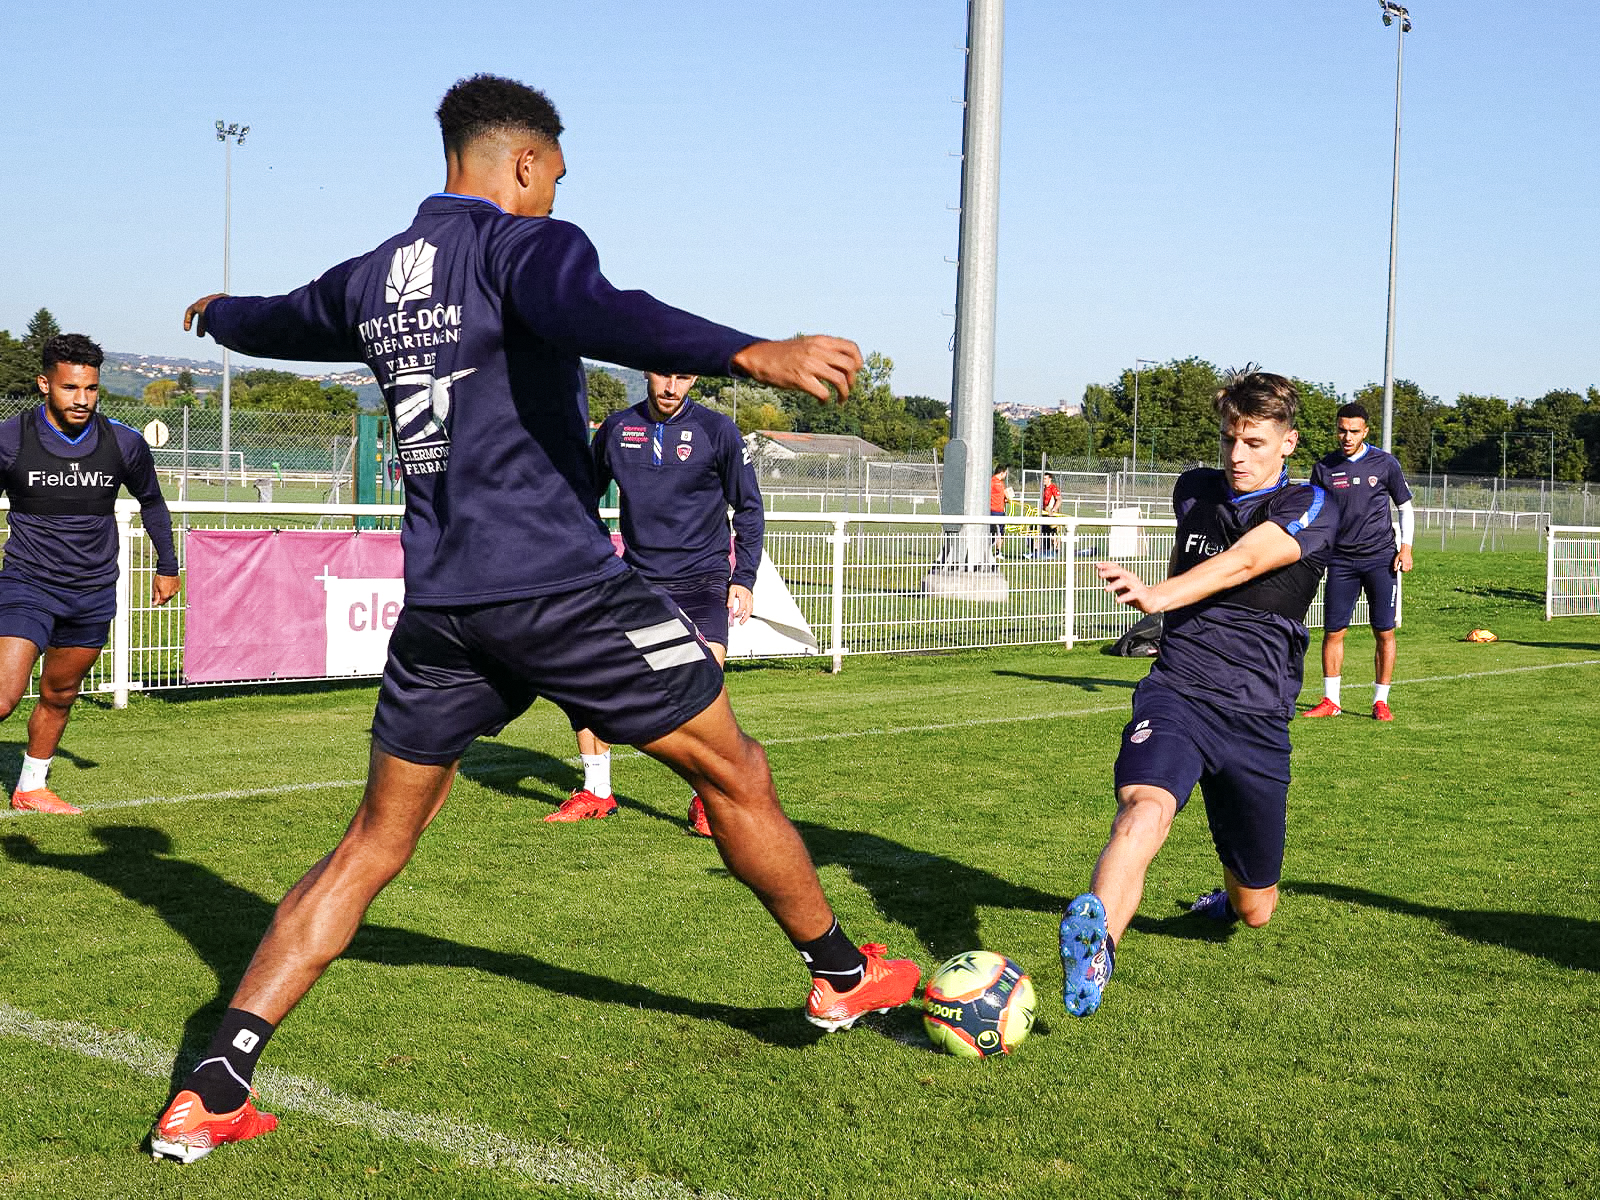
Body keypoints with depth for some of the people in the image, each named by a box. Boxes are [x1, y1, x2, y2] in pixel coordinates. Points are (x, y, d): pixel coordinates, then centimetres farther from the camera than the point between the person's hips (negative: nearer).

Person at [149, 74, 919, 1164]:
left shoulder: (369, 279, 15)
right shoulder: (525, 243, -6)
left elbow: (276, 320, 36)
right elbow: (593, 314, -29)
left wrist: (214, 314, 60)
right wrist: (754, 356, -42)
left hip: (439, 604, 7)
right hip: (564, 584, -6)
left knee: (374, 846, 13)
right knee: (735, 774, 11)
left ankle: (213, 1090, 6)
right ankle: (843, 977, 27)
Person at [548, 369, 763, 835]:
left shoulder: (716, 430, -4)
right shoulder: (615, 429, 3)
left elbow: (749, 508, 3)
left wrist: (744, 578, -3)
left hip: (700, 578, -3)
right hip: (636, 578, 3)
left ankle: (706, 800, -3)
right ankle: (596, 792, 12)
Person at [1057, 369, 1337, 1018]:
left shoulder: (1311, 509, -4)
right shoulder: (1194, 491, 10)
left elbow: (1240, 563, -24)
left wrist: (1155, 597, -38)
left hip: (1257, 717, -1)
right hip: (1175, 691, 1)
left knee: (1254, 910, 11)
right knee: (1144, 810, -34)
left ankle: (1230, 896, 48)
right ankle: (1095, 943, -56)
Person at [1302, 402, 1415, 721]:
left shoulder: (1385, 463, 1)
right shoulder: (1324, 467, 4)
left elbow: (1405, 507, 9)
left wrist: (1406, 547, -2)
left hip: (1381, 558, -1)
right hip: (1341, 560, 1)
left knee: (1384, 632, -2)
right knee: (1333, 631, 0)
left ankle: (1381, 701, 8)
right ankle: (1331, 700, 10)